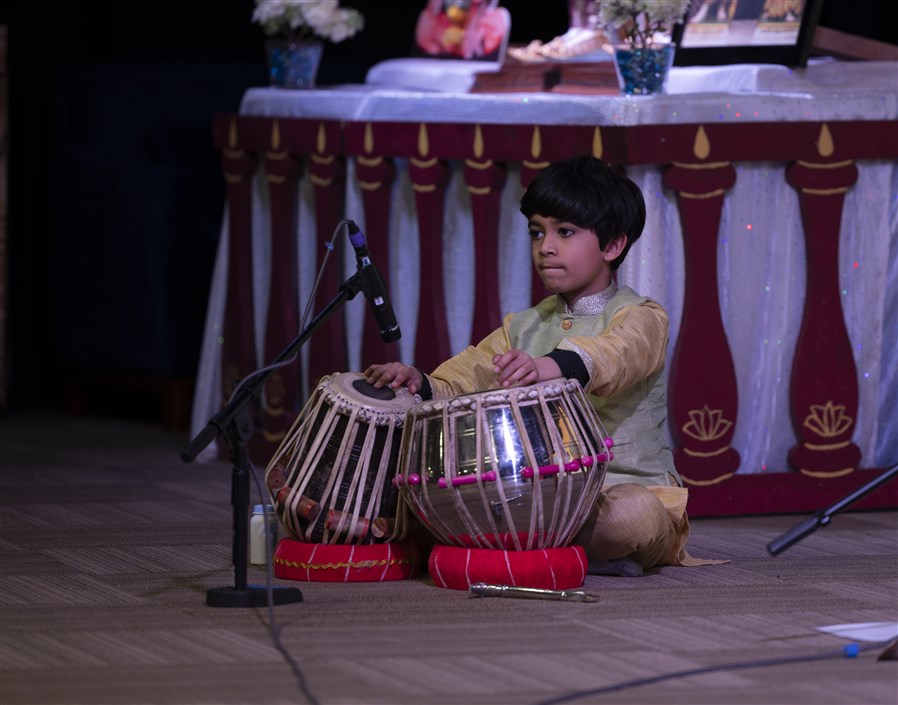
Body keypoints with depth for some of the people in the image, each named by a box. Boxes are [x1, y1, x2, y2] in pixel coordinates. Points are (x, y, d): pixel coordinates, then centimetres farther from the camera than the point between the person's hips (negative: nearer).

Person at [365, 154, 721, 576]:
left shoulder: (640, 318, -6)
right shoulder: (525, 328, 16)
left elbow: (617, 354, -30)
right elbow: (462, 380, 6)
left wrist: (551, 366, -52)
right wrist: (422, 384, -19)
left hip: (629, 485, -6)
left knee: (633, 515, -40)